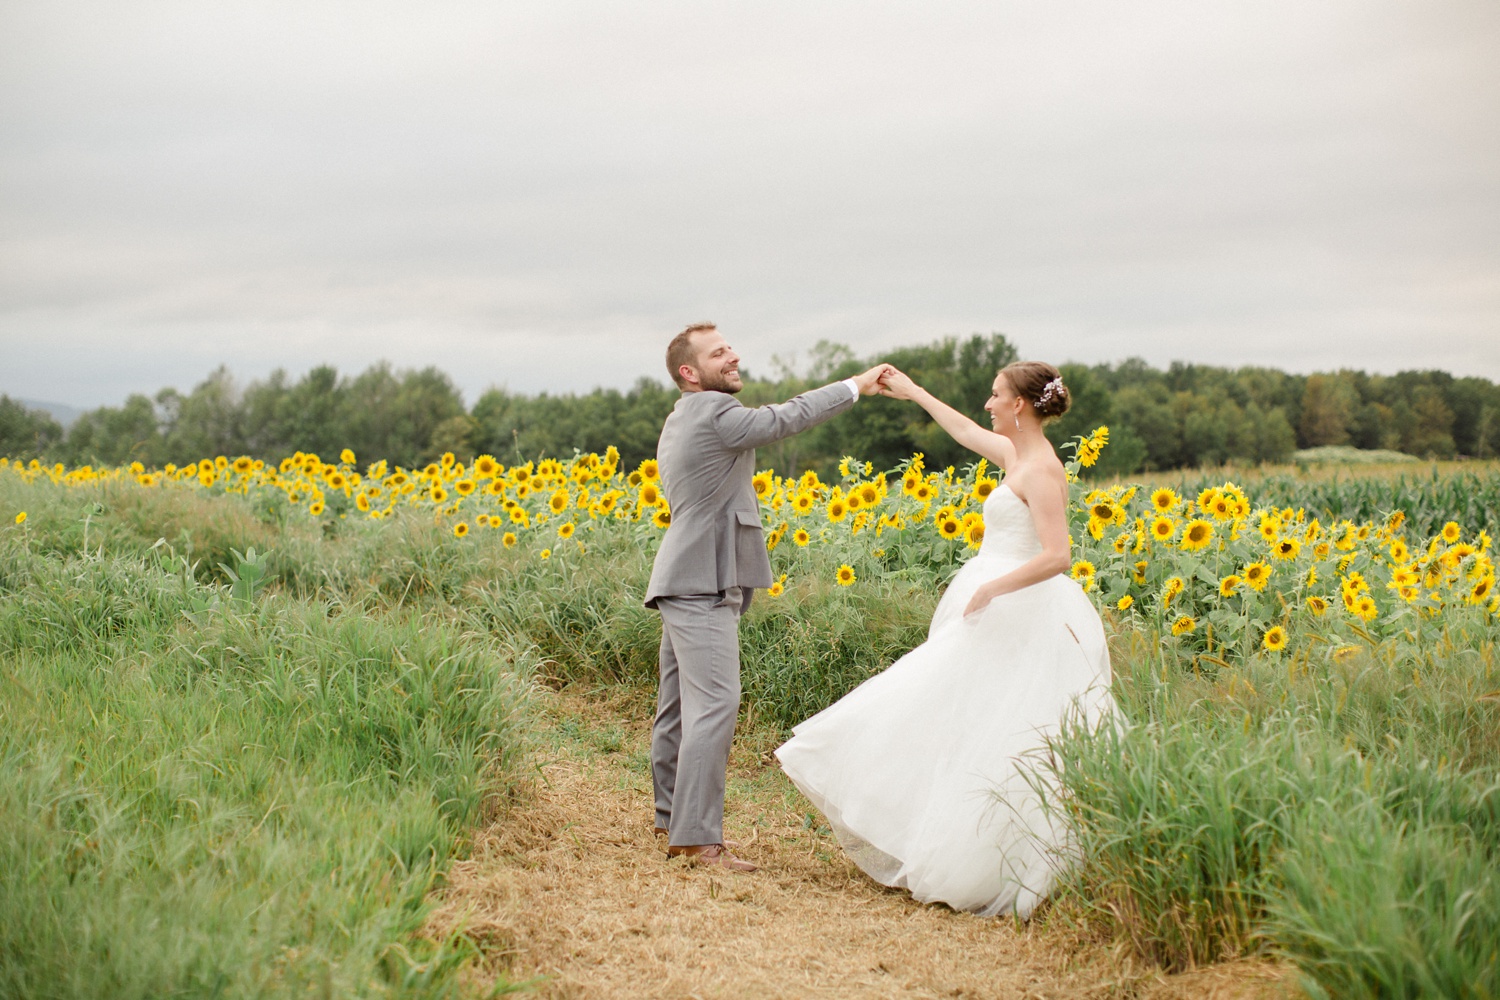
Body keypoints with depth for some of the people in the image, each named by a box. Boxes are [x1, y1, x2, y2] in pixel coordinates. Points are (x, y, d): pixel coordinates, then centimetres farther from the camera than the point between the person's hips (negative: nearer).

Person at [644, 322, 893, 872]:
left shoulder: (676, 424, 19)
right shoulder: (712, 411, -13)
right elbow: (783, 418, -10)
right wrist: (855, 386, -2)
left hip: (685, 583, 11)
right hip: (704, 584, -11)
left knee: (679, 704, 13)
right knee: (714, 704, -15)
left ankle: (672, 818, 20)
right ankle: (697, 836, -17)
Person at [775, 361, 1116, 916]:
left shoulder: (1041, 469, -17)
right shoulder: (1017, 454, 11)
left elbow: (1056, 556, -25)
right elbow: (968, 432, 29)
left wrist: (991, 589, -20)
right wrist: (913, 392, 35)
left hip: (1020, 618, -10)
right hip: (999, 616, 10)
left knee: (998, 741, -7)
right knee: (960, 727, 13)